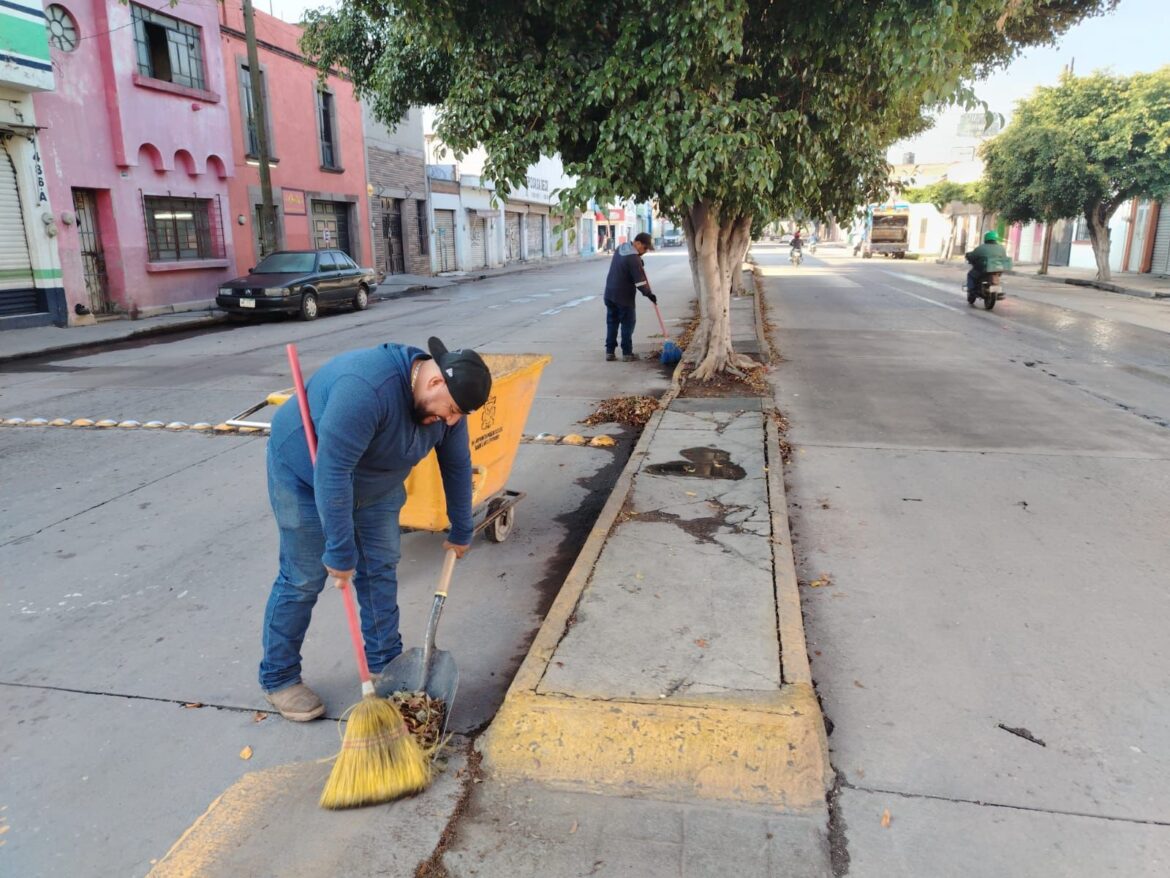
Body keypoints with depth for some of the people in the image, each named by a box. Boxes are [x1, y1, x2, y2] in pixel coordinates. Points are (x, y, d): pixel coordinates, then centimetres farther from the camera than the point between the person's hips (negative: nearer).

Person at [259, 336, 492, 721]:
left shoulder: (443, 401, -15)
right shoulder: (367, 388, -40)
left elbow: (457, 466, -2)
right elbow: (331, 472, -38)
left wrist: (461, 531, 6)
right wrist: (340, 550, -32)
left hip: (375, 483, 7)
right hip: (307, 475, -6)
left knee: (381, 570, 7)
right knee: (302, 580, 0)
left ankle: (386, 663, 22)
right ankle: (278, 679, 17)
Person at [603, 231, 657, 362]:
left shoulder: (621, 248, 8)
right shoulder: (634, 259, -20)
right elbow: (640, 281, -20)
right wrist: (649, 294, -7)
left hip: (610, 293, 8)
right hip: (624, 297, -8)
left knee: (612, 323, 11)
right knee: (627, 324, 2)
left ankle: (610, 352, 12)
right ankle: (627, 353, 6)